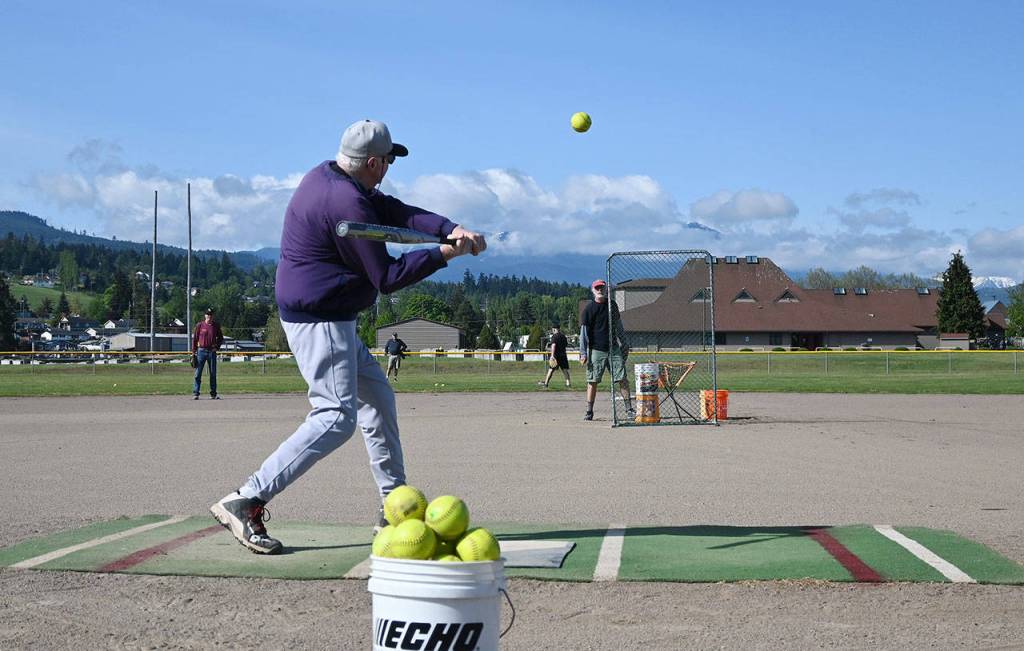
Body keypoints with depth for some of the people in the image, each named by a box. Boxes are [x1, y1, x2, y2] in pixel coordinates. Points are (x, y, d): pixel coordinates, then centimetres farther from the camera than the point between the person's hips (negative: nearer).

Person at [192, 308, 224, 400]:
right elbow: (195, 338, 2)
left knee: (213, 373, 5)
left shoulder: (216, 326, 7)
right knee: (198, 373, -4)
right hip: (201, 351, -2)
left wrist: (217, 346, 0)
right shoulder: (200, 325, 1)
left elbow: (220, 338, 16)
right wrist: (194, 352, -3)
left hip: (212, 351, 2)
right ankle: (195, 393, -2)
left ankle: (213, 394, 11)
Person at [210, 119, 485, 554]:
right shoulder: (347, 203, -22)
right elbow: (386, 278, -18)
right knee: (337, 417, -15)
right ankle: (246, 502, -16)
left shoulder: (326, 176, 9)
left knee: (378, 399, 16)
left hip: (332, 321, 11)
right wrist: (444, 254, -11)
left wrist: (450, 229, -9)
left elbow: (396, 212, 6)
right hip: (318, 319, -11)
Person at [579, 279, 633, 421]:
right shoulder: (589, 308, -3)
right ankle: (589, 411, 6)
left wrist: (624, 345, 20)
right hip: (596, 350, -3)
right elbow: (584, 331, -4)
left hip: (613, 348, 3)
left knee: (623, 379, -1)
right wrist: (583, 353, -10)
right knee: (592, 381, -1)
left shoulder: (612, 305, 10)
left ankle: (629, 409, 3)